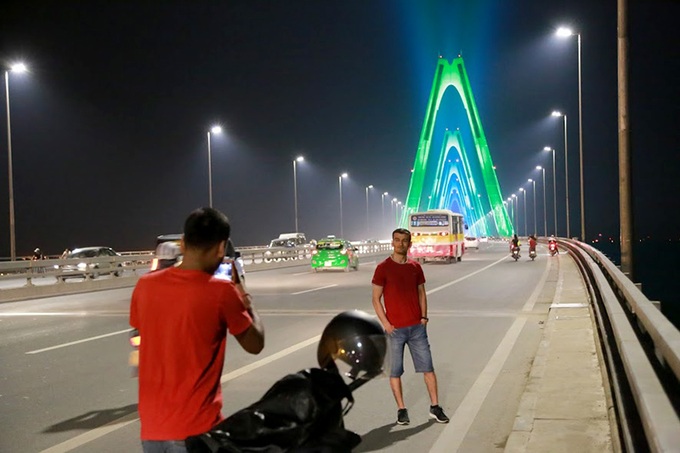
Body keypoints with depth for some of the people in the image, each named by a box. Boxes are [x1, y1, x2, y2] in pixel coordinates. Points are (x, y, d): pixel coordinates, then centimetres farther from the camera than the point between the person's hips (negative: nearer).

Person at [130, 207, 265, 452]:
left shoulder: (145, 286, -1)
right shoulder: (221, 292, -14)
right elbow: (255, 344, -1)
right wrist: (243, 296, 11)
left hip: (152, 425, 5)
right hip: (196, 428, -5)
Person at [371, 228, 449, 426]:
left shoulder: (415, 267, 6)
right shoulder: (383, 268, -5)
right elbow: (376, 299, -3)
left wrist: (424, 316, 3)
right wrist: (386, 324, -10)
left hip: (417, 327, 3)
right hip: (394, 329, -3)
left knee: (428, 367, 5)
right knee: (395, 371, 4)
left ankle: (435, 407, 14)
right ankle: (401, 409, 16)